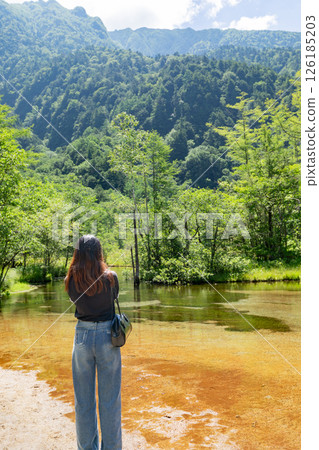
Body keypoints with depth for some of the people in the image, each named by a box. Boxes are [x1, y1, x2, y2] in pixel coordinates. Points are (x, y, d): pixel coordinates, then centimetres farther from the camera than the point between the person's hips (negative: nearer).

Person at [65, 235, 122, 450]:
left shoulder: (71, 280, -8)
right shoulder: (110, 277, -12)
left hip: (82, 336, 2)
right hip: (107, 335, -1)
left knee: (83, 400, 16)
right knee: (109, 400, 11)